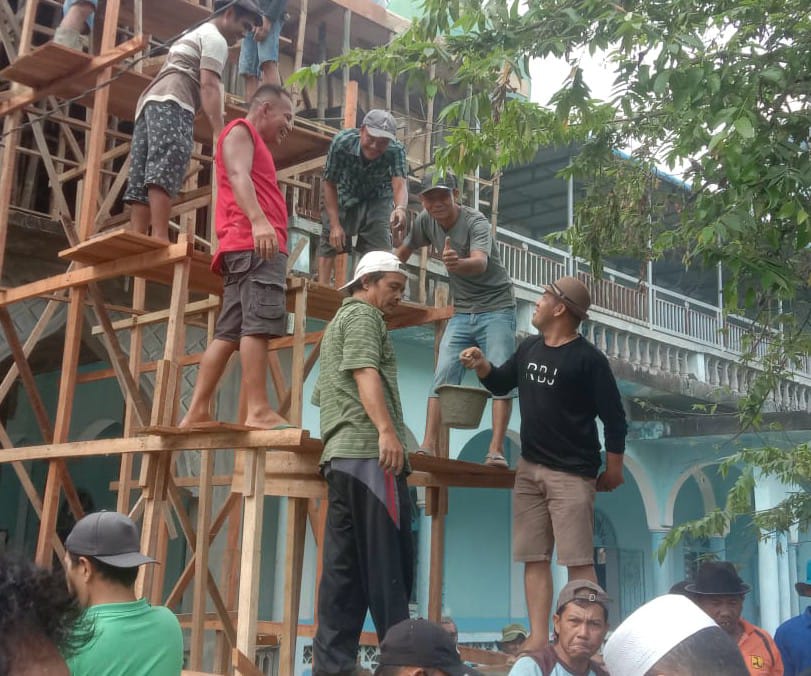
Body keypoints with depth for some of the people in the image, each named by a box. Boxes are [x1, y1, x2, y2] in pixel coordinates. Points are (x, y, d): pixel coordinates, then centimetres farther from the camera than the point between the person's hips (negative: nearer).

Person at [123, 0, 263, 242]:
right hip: (172, 103, -10)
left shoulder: (194, 35, 37)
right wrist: (219, 133, -17)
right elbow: (209, 85, -9)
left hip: (149, 101, 10)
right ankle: (159, 239, -36)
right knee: (163, 173, -24)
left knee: (143, 181, -4)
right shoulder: (215, 38, 6)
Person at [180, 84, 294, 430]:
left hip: (248, 246, 10)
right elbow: (237, 175, -11)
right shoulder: (241, 131, 6)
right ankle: (258, 411, -23)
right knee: (258, 325, -17)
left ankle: (197, 413, -2)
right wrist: (258, 220, -28)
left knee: (228, 333, 2)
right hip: (255, 243, -10)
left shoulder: (255, 145, 35)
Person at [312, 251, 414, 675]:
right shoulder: (363, 314, 1)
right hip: (368, 453, -9)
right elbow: (364, 372, -16)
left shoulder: (338, 322, 30)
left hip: (341, 455, 10)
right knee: (387, 562, -8)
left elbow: (323, 394, 33)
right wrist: (386, 430, -27)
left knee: (344, 565, 6)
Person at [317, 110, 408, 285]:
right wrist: (335, 224, -28)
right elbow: (329, 184, -25)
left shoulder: (396, 150, -34)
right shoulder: (342, 142, -35)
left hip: (376, 198, 0)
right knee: (330, 240, -2)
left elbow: (399, 182, -47)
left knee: (379, 245, -13)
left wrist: (400, 208, -70)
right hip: (343, 194, 0)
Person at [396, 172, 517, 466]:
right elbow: (404, 250, 14)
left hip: (496, 307, -5)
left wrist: (459, 263, -62)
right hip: (461, 311, 5)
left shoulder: (476, 223, -21)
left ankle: (496, 449, -15)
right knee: (443, 376, -4)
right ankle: (428, 445, -7)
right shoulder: (425, 220, -4)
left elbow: (481, 262, -41)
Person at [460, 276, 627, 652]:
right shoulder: (529, 349, 10)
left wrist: (613, 470, -4)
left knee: (577, 561, -6)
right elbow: (500, 384, 24)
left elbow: (614, 418, -8)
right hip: (529, 468, 7)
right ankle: (538, 638, 9)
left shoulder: (588, 359, -10)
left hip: (572, 473, -7)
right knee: (534, 558, 5)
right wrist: (480, 365, 4)